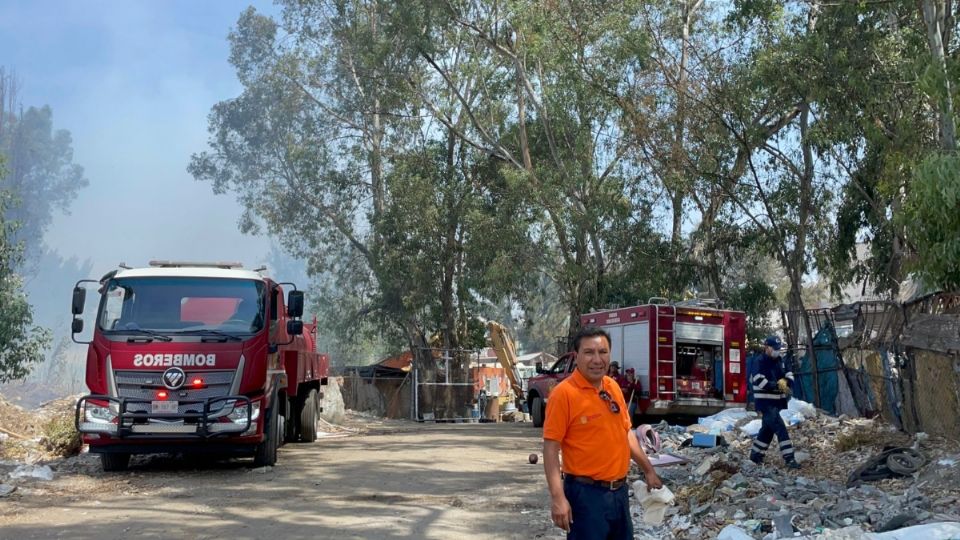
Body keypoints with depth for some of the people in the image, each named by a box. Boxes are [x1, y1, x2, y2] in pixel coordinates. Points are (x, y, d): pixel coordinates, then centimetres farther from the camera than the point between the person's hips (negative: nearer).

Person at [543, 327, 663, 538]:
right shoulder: (564, 393, -14)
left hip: (619, 490, 7)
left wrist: (648, 470, 20)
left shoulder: (613, 387, 7)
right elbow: (551, 448, -16)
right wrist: (557, 497, -22)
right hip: (586, 493, -7)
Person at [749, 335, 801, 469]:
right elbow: (759, 381, -25)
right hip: (765, 402, -9)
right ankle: (789, 458, -16)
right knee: (780, 428, -15)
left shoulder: (778, 361, 11)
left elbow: (789, 374, 12)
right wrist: (777, 385, -29)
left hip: (776, 401, 9)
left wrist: (786, 381, -11)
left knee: (768, 428, 18)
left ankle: (756, 454, 31)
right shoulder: (760, 363, -15)